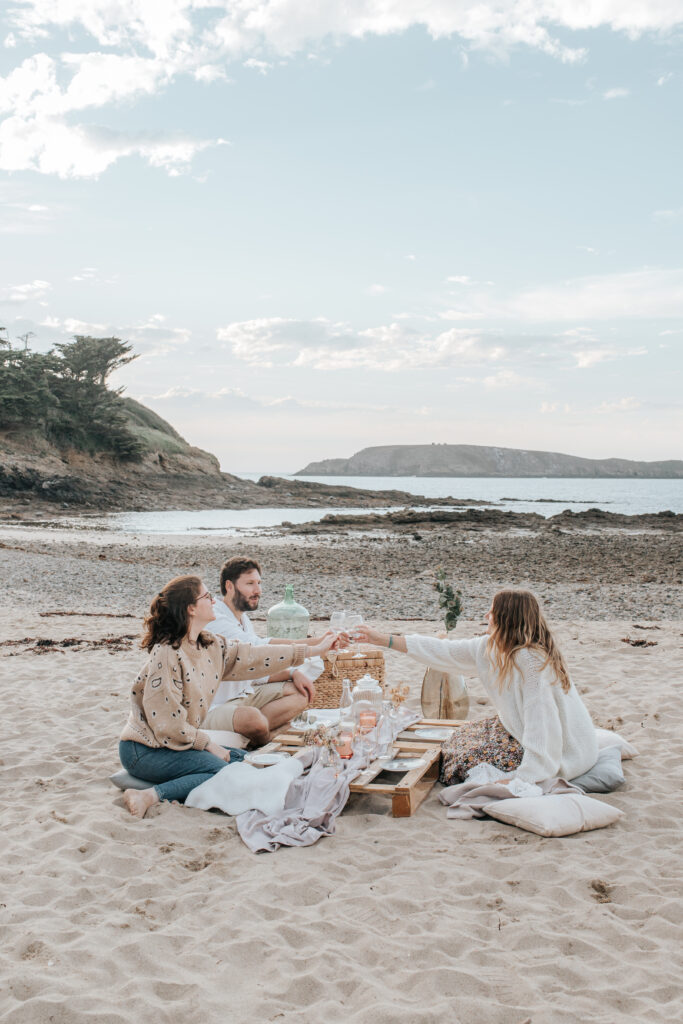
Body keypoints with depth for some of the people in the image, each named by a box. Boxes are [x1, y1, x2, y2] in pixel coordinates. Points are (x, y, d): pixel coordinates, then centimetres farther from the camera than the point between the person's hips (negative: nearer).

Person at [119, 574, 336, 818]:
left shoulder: (211, 647, 5)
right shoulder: (166, 654, -21)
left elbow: (253, 658, 11)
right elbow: (167, 722, -22)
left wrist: (316, 649, 12)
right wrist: (209, 745, -13)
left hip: (180, 741, 9)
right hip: (145, 750, -9)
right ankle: (151, 796, -22)